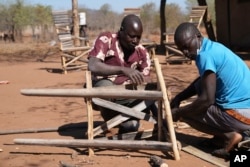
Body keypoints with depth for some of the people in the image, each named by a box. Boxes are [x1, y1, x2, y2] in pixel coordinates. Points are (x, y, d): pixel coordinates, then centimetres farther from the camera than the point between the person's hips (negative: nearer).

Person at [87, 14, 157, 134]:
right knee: (106, 85, -37)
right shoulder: (106, 40, -18)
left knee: (131, 125, -23)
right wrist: (123, 70, -48)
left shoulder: (142, 53, -5)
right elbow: (92, 66, -35)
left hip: (123, 97, 3)